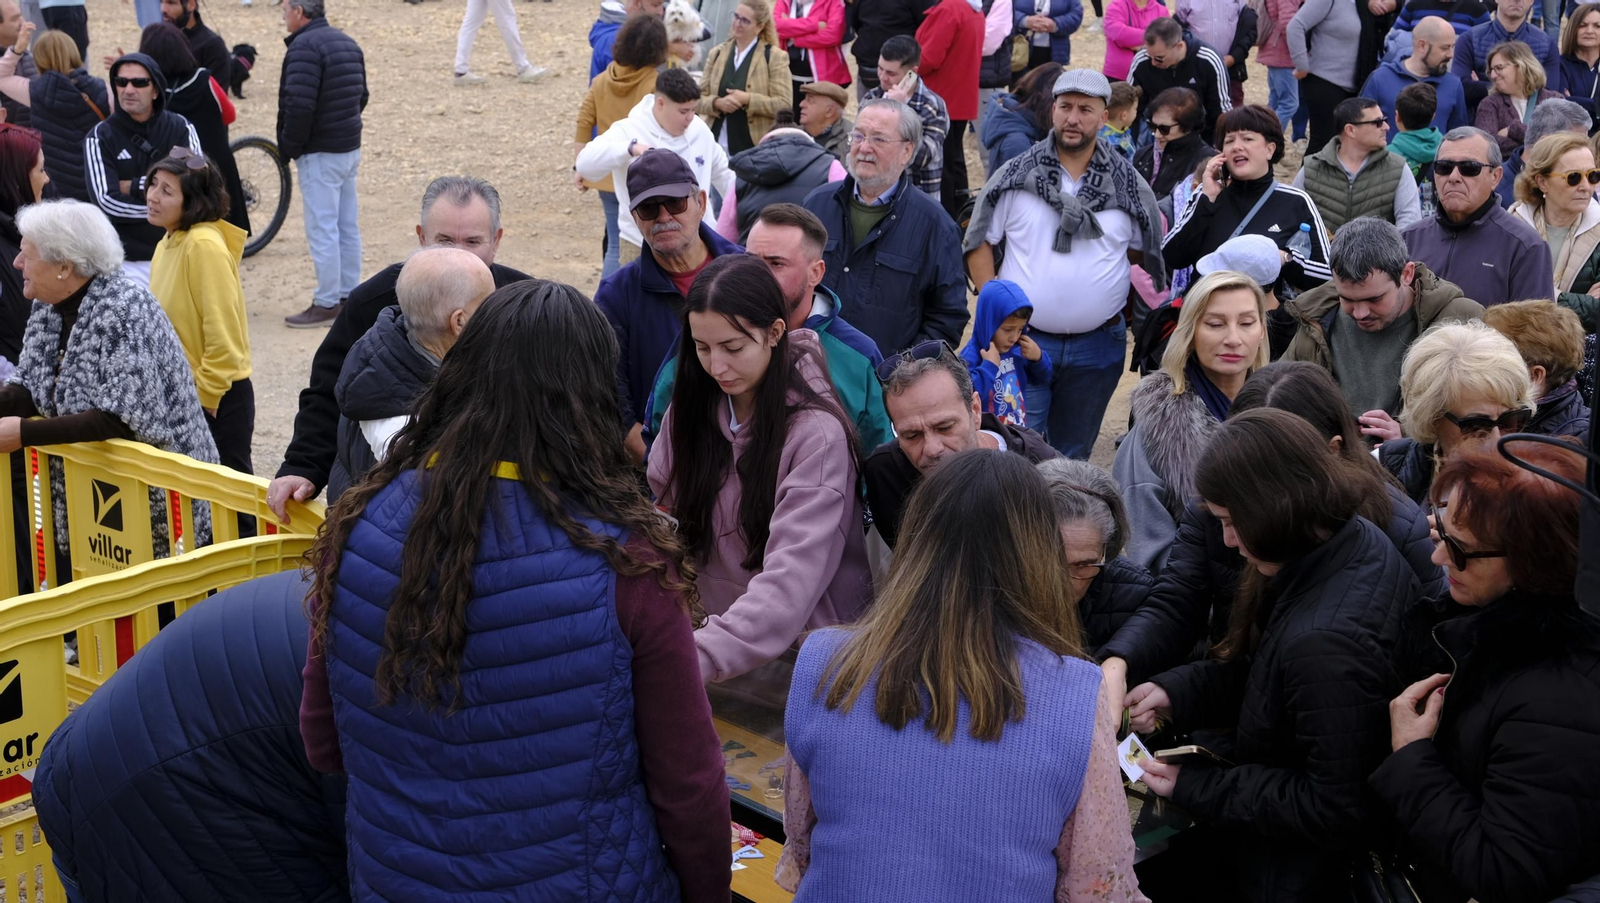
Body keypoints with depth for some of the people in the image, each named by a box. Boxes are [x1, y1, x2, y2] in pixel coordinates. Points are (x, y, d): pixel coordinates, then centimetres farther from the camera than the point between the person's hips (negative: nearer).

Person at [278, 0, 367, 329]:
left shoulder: (305, 47, -18)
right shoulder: (347, 43, 12)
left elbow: (299, 105, -25)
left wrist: (289, 147, -12)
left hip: (320, 154, -9)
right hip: (350, 149, 9)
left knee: (322, 230, -4)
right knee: (347, 227, 13)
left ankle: (327, 304, -1)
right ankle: (349, 296, 20)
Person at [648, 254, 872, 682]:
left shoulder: (818, 435, -20)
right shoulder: (691, 409, 0)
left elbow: (791, 582, -28)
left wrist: (699, 657, -40)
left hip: (804, 644, -5)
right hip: (717, 626, 5)